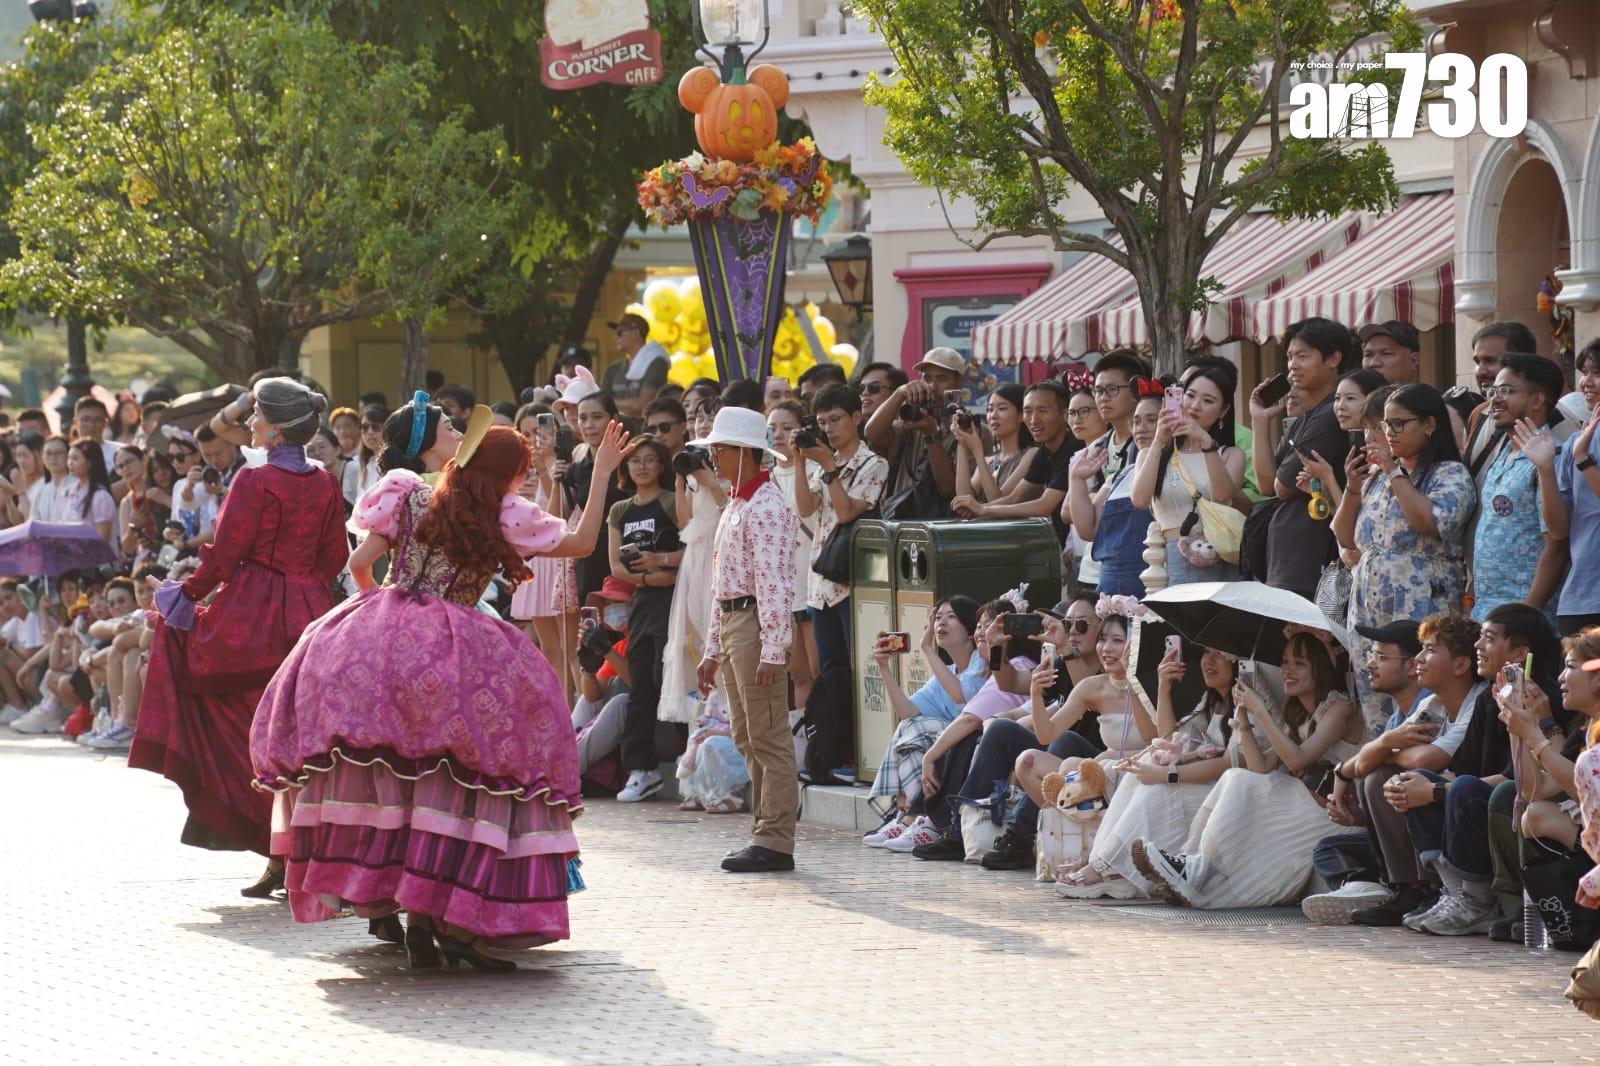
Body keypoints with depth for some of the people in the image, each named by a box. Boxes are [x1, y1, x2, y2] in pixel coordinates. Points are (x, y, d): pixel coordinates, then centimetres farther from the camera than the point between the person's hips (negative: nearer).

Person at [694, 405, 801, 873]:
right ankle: (763, 830, 17)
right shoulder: (735, 506, 20)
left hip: (756, 623, -10)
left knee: (768, 737, -8)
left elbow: (774, 582, -20)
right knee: (746, 737, 12)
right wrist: (713, 650, 23)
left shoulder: (766, 507, -12)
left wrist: (771, 650, -25)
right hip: (730, 623, 10)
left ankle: (775, 840, -7)